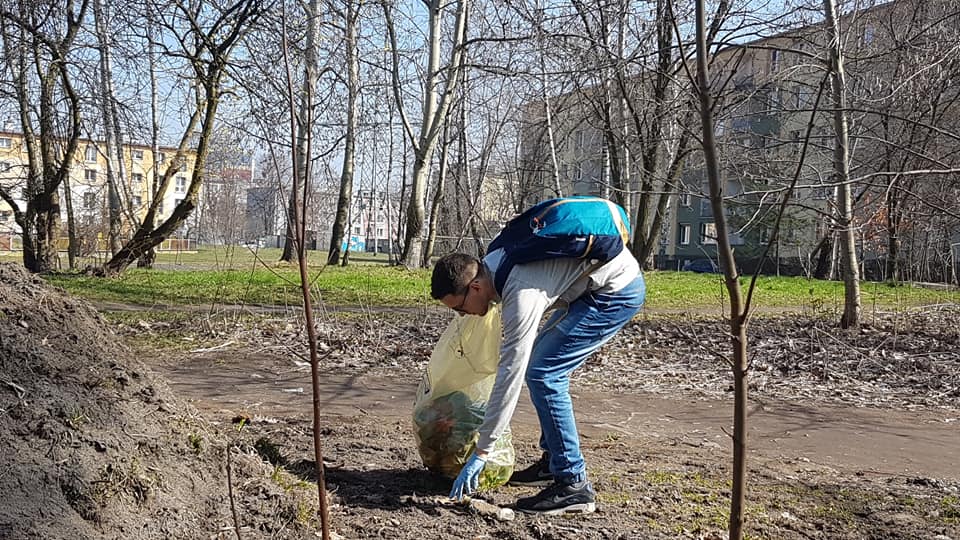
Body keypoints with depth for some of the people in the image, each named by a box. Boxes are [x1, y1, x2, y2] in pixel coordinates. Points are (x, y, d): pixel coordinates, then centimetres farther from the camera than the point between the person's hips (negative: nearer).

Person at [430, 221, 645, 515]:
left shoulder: (521, 295, -28)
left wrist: (480, 453, -20)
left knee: (543, 374, -12)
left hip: (618, 291, -10)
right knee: (541, 359, 13)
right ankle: (553, 462, 22)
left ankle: (573, 483, -5)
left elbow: (510, 376, -26)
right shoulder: (489, 265, -2)